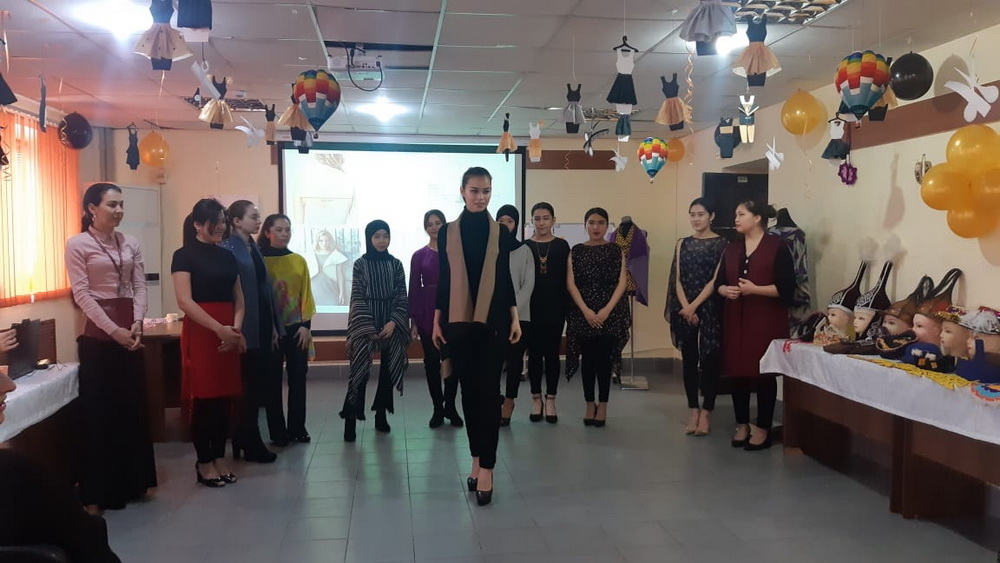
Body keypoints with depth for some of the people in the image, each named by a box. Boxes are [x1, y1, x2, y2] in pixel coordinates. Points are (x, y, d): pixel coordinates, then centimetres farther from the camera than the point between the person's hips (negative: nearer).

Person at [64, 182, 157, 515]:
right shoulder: (77, 244, -5)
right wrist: (113, 329, -17)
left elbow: (140, 287, 5)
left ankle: (132, 482, 24)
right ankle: (95, 492, 11)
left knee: (133, 406, 11)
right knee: (98, 410, 1)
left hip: (130, 330, 5)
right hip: (98, 333, -5)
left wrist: (137, 324, -9)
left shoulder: (130, 243, 9)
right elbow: (81, 294, -11)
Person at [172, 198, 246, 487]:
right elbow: (184, 301, -14)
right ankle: (204, 462, 12)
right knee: (202, 398, 0)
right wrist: (219, 328, -18)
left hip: (229, 335, 6)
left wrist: (236, 327, -5)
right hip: (200, 333, -5)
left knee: (225, 398, 8)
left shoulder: (227, 256, 14)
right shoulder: (184, 255, -4)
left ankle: (220, 458, 19)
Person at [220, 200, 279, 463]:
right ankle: (250, 445, 12)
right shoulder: (228, 249, -10)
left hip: (262, 328, 8)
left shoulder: (254, 248, 14)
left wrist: (272, 325, 15)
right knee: (247, 387, 1)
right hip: (244, 329, -8)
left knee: (258, 385, 12)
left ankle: (244, 442, 24)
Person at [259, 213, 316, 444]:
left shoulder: (298, 261, 6)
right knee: (273, 380, 4)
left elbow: (306, 294, 5)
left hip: (296, 327, 3)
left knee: (298, 378, 6)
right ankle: (277, 431, 13)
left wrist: (306, 325, -2)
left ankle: (297, 428, 17)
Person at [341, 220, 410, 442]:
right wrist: (367, 327, -10)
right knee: (359, 371, -8)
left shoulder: (395, 264, 6)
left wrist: (393, 322, -11)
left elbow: (402, 296, 3)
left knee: (389, 370, 5)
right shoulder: (360, 264, 0)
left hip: (391, 323, 3)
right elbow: (357, 297, -3)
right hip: (366, 323, -3)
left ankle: (381, 416, 17)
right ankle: (350, 420, -6)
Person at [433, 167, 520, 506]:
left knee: (488, 391, -3)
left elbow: (505, 277, 6)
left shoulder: (500, 232, 4)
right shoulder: (447, 232, 5)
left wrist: (515, 318, 0)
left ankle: (486, 467, 0)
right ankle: (476, 459, 22)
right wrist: (436, 320, 5)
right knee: (468, 390, 9)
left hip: (493, 320, -1)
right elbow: (443, 279, 6)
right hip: (458, 322, 1)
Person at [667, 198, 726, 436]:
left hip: (710, 309, -3)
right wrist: (685, 308, -9)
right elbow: (678, 280, 4)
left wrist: (694, 306, -14)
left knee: (709, 359, 0)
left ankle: (706, 412, 10)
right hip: (685, 310, 4)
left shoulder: (721, 244, -1)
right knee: (689, 359, 6)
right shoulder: (682, 244, 10)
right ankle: (693, 411, 15)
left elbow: (716, 280, -8)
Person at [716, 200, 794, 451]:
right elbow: (719, 282, 13)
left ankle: (763, 429, 10)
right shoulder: (732, 247, 13)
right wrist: (725, 290, -9)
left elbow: (786, 287, -10)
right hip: (735, 318, 5)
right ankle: (742, 425, 19)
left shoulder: (777, 247, -5)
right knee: (737, 371, 6)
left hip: (766, 319, -5)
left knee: (763, 372, 0)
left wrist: (755, 289, -20)